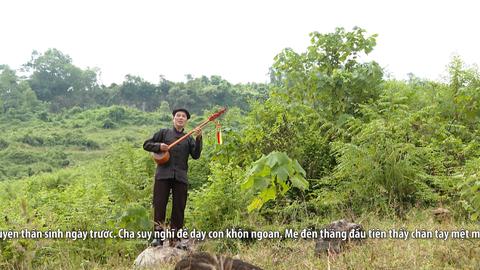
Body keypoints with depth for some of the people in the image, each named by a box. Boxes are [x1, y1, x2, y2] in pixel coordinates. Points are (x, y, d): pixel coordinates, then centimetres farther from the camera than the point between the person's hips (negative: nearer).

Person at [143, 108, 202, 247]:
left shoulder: (188, 139, 15)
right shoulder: (164, 132, 12)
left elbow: (196, 155, 1)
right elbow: (146, 144, 11)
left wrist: (198, 139, -10)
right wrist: (159, 146, -7)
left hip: (181, 177, 2)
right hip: (163, 174, -2)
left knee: (179, 208, 3)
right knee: (159, 205, -3)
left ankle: (175, 238, 11)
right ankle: (158, 236, 4)